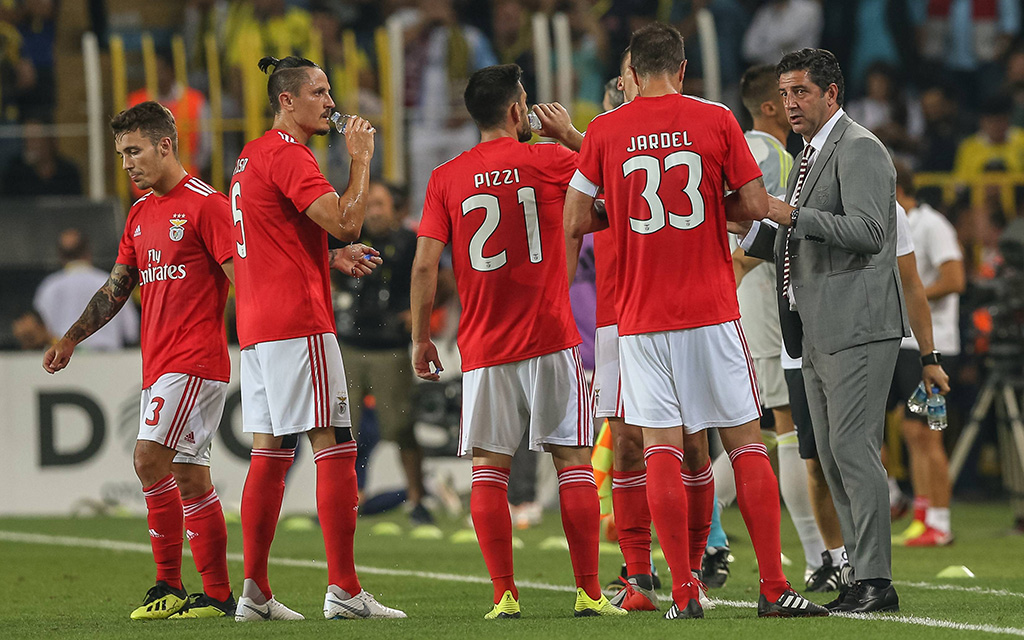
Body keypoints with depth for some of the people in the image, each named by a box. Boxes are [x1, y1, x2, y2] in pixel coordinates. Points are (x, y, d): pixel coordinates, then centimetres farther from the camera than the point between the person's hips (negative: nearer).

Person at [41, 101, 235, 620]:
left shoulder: (205, 204, -8)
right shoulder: (140, 214, 17)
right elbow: (117, 286, 23)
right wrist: (71, 338, 18)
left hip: (196, 359, -8)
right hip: (158, 364, 8)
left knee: (149, 458, -17)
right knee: (189, 476, 7)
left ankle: (169, 584, -9)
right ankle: (217, 594, 9)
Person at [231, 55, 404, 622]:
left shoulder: (251, 156, 20)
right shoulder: (287, 155, -11)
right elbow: (345, 221, -20)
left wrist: (338, 256, 20)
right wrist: (361, 158, -7)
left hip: (257, 327, 10)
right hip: (298, 321, -10)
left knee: (270, 452, 9)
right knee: (335, 448, -10)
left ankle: (255, 593, 7)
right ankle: (344, 590, -14)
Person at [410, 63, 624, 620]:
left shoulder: (446, 179, 2)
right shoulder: (549, 162, -2)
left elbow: (425, 266, -1)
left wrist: (420, 339, 8)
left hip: (483, 346, 1)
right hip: (551, 342, -1)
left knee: (488, 469, 4)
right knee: (573, 460, 3)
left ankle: (504, 595, -2)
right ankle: (588, 592, 1)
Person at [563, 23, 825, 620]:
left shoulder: (605, 131, 1)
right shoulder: (716, 120, 0)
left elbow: (576, 222, 3)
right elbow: (755, 206, 0)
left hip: (640, 318, 1)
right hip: (713, 311, -1)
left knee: (663, 449, 0)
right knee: (745, 442, 4)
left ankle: (684, 593, -5)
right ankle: (774, 587, 0)